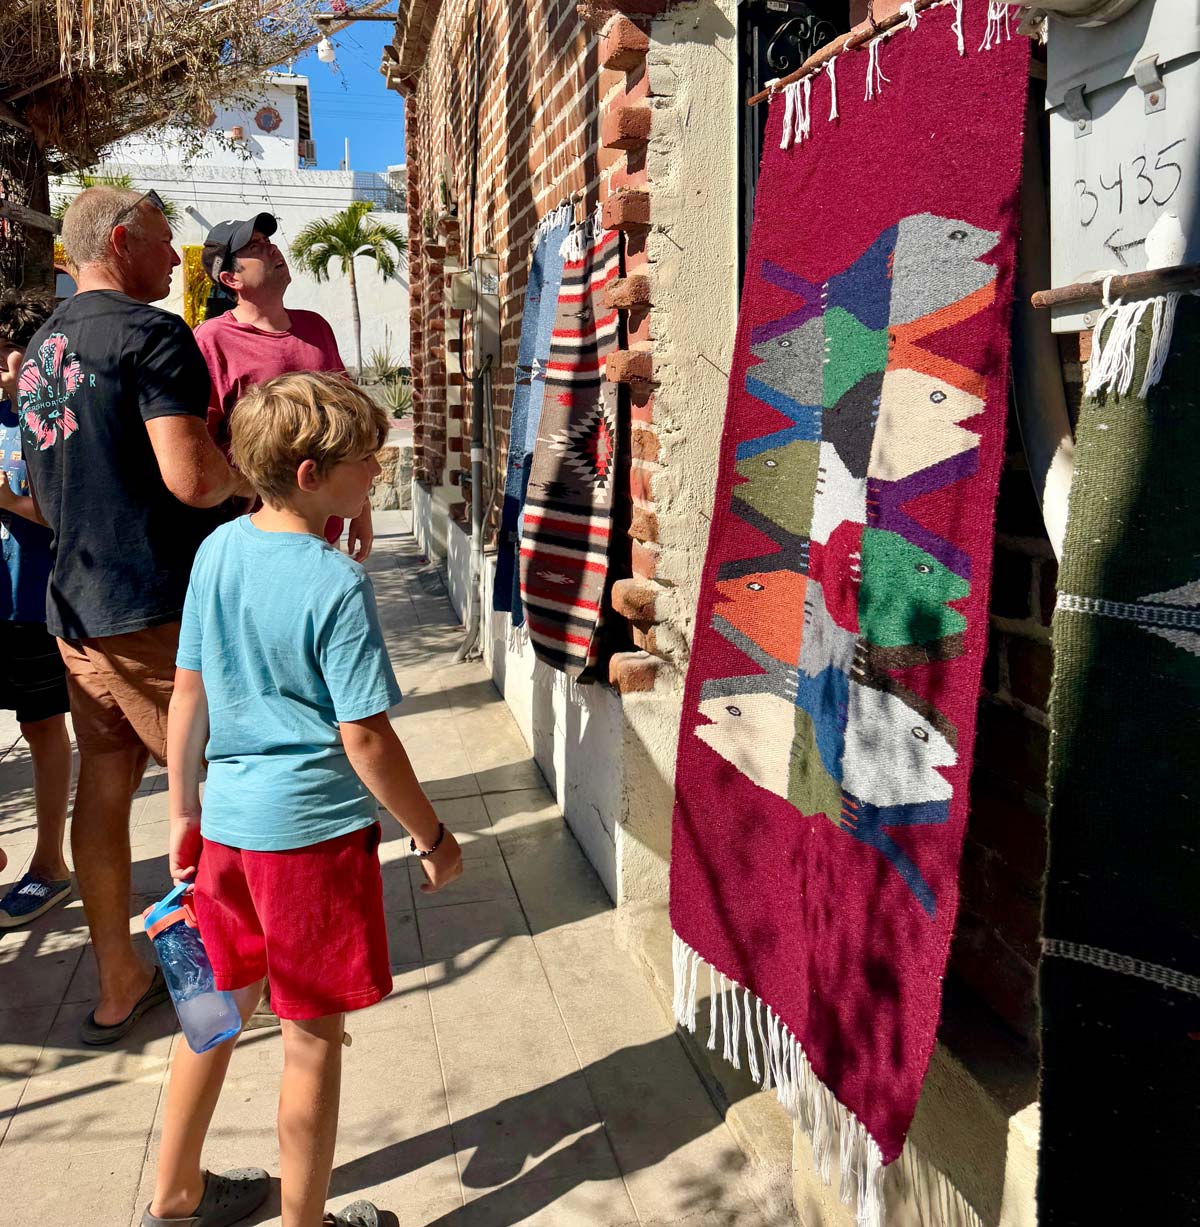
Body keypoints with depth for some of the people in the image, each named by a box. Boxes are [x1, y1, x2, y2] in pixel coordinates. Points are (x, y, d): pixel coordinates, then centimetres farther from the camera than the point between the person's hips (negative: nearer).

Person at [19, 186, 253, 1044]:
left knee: (105, 783, 12)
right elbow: (193, 477, -23)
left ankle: (119, 986, 23)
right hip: (158, 606, -9)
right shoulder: (151, 335, -12)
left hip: (76, 604, 9)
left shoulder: (42, 348, 17)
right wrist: (247, 474, -4)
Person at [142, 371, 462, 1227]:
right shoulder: (337, 583, -20)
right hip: (312, 833, -7)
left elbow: (188, 693, 7)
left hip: (226, 824, 7)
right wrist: (434, 838, -6)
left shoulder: (218, 550, 1)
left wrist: (184, 815, 16)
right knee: (314, 1036, 11)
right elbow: (365, 740, -18)